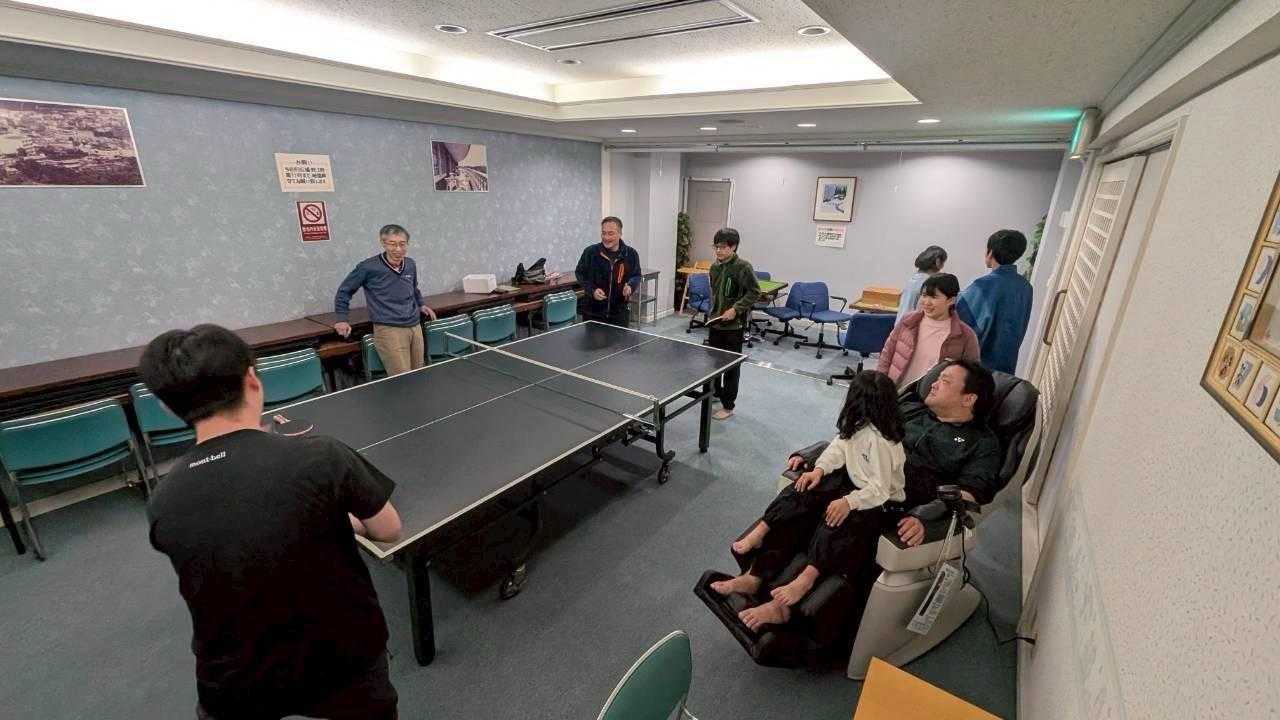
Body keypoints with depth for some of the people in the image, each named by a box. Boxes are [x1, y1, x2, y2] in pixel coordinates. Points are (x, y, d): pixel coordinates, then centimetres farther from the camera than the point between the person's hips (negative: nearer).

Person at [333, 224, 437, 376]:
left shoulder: (411, 265, 7)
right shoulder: (368, 267, -8)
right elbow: (344, 291, 7)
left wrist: (421, 304, 22)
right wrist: (342, 319, 5)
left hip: (415, 327, 6)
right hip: (389, 330, -6)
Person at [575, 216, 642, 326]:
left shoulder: (631, 254, -2)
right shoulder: (590, 252, -6)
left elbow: (636, 276, 9)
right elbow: (580, 273, 5)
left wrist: (630, 286, -13)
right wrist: (592, 290, -11)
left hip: (620, 313, 1)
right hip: (592, 312, -1)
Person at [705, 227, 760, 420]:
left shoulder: (743, 267, -15)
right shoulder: (714, 267, 6)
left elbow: (754, 292, -15)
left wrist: (735, 309, -21)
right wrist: (713, 312, 16)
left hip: (734, 325, -7)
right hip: (715, 322, 7)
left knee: (731, 365, 3)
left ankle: (728, 405, 14)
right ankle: (716, 392, 39)